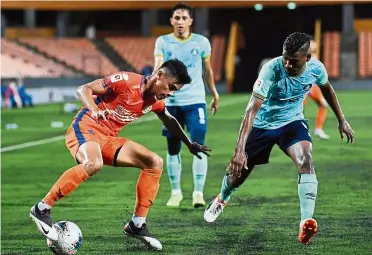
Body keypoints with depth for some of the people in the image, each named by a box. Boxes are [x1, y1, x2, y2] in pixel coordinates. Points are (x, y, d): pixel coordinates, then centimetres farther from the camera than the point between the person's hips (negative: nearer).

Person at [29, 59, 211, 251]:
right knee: (93, 164, -39)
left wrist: (189, 144, 37)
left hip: (108, 140, 9)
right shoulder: (126, 81, -16)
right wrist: (94, 110, -34)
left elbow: (169, 121, 30)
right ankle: (42, 209, -30)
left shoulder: (155, 101, 7)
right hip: (84, 128, -9)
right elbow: (84, 89, -16)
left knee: (155, 163, 1)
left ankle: (137, 224, 3)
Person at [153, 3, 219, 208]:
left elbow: (207, 70, 15)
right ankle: (175, 192, 22)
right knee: (173, 149, 9)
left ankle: (198, 193, -6)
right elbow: (158, 67, -12)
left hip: (195, 101, -1)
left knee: (198, 146, -11)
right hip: (171, 102, 1)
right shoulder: (163, 42, 0)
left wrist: (215, 94, 22)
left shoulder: (201, 42, 2)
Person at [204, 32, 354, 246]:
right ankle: (222, 199, 48)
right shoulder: (272, 70, -33)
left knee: (306, 160, -28)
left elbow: (326, 88, 8)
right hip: (263, 125, -2)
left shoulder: (316, 68, -19)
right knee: (238, 172, 11)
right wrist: (240, 149, -43)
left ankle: (306, 223, -35)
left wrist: (342, 120, 13)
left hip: (292, 122, 2)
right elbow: (252, 110, -36)